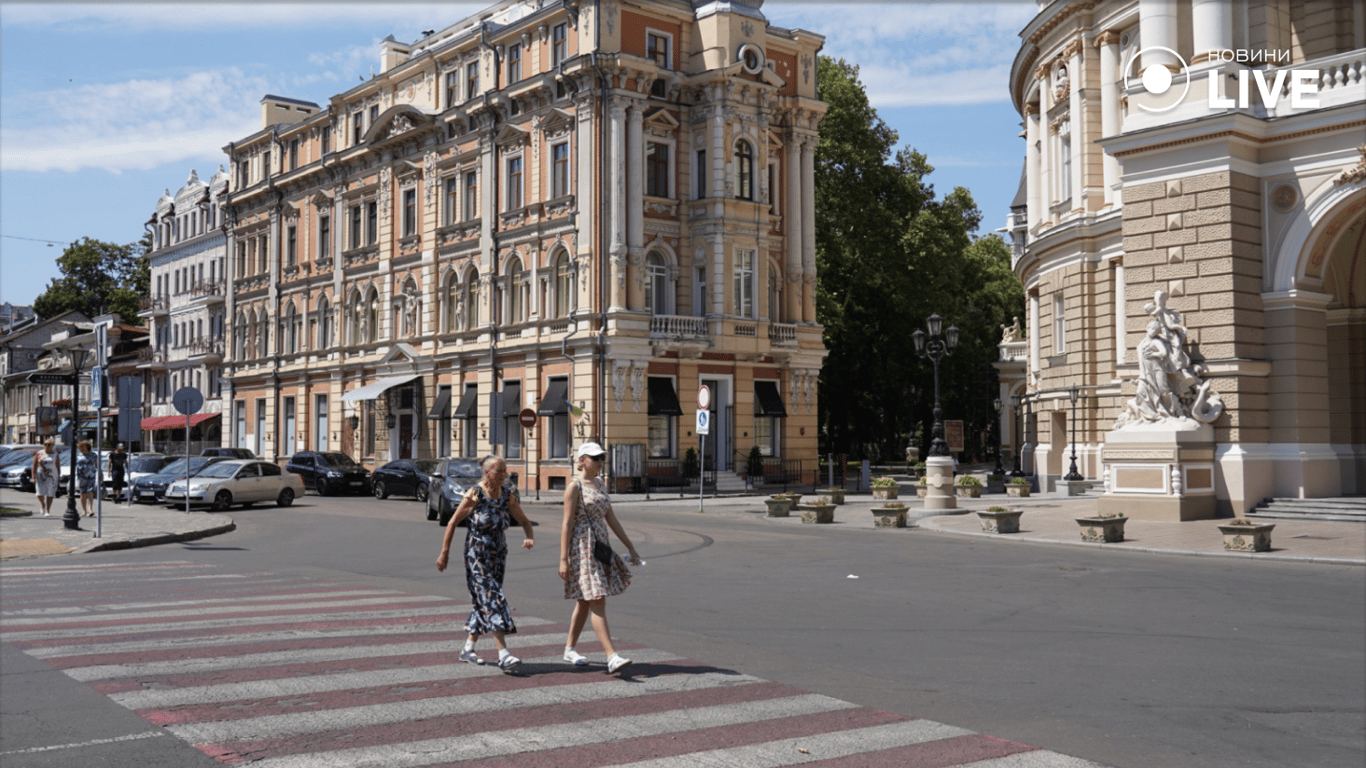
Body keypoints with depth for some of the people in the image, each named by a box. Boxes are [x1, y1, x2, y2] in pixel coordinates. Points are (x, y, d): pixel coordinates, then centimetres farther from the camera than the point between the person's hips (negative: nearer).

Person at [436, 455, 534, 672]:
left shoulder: (507, 497, 2)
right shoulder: (474, 495, -12)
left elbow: (524, 521, 8)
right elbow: (453, 523, -5)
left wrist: (530, 538, -14)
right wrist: (445, 552, -4)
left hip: (498, 555, 6)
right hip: (476, 555, -6)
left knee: (484, 602, 12)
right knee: (491, 600, -14)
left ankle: (468, 649, 26)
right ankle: (504, 655, -19)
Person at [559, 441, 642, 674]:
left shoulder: (600, 485, 14)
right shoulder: (575, 487, -9)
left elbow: (611, 519, 17)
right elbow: (567, 524, -12)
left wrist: (630, 548, 15)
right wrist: (563, 559, -16)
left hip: (600, 547, 8)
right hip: (582, 547, -8)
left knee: (585, 602, 13)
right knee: (597, 601, -13)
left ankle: (570, 649, 25)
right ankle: (612, 656, -17)